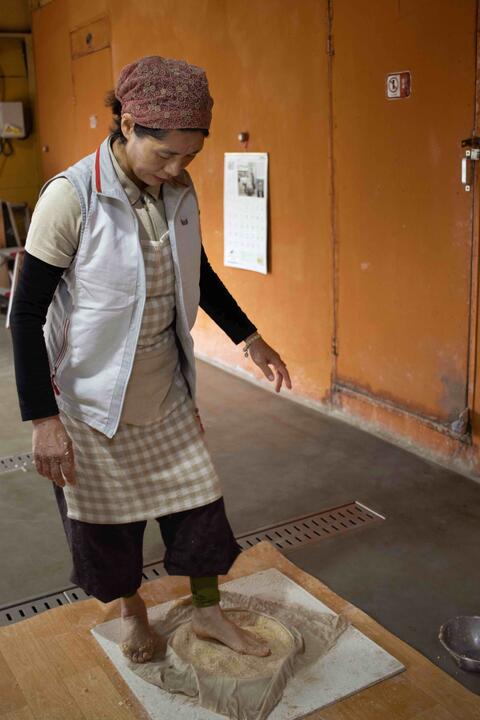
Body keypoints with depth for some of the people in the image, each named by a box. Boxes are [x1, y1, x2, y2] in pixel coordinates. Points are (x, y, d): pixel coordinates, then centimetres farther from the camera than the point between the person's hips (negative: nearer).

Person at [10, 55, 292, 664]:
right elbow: (27, 312, -18)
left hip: (166, 384, 5)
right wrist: (43, 418, -20)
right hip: (92, 390, -5)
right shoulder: (72, 197, -22)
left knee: (198, 495, 11)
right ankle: (131, 608, 42)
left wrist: (249, 338, 11)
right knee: (106, 512, 13)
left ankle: (207, 611, 35)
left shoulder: (179, 192, -4)